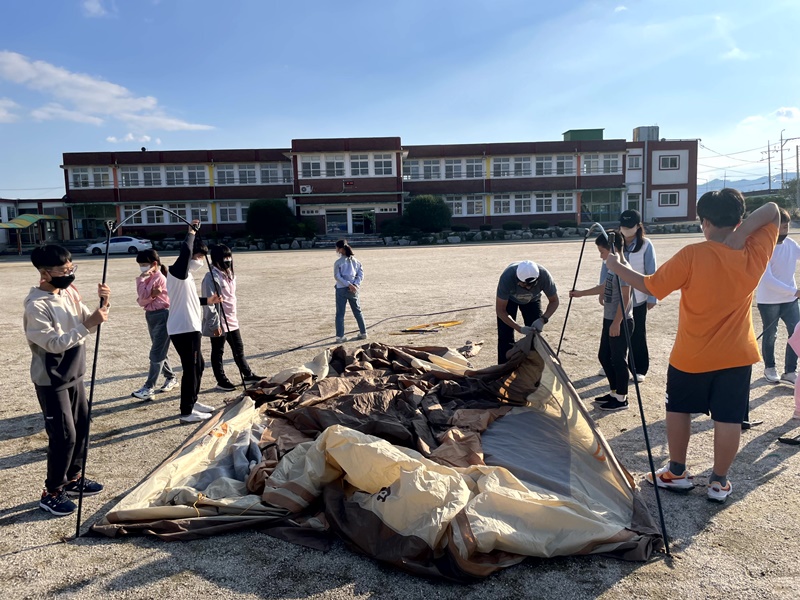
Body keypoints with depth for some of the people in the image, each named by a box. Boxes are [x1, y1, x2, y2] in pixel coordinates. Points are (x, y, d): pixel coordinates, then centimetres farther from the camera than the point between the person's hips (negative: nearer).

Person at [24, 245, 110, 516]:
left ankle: (73, 478, 33)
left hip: (73, 374, 8)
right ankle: (52, 493, 15)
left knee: (81, 426, 16)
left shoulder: (69, 293, 1)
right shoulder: (36, 306, -22)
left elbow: (88, 324, 4)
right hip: (51, 381, -8)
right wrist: (87, 324, -30)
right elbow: (55, 343, -26)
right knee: (64, 436, -3)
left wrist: (102, 304, -13)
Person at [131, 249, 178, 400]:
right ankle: (171, 377, 32)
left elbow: (143, 296, -20)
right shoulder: (148, 278, 11)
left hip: (162, 316, -10)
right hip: (151, 316, 10)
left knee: (156, 354, -8)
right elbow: (141, 301, 2)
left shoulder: (159, 278, -15)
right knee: (159, 352, 17)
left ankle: (149, 388, -8)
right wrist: (151, 294, -18)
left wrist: (141, 280, -11)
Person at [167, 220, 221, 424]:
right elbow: (185, 251, -31)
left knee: (198, 366, 18)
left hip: (190, 328, 10)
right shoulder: (177, 271, -13)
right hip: (182, 329, -10)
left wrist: (208, 300, 18)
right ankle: (186, 412, 4)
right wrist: (191, 232, -16)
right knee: (191, 368, -5)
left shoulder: (186, 275, 17)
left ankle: (192, 402, 32)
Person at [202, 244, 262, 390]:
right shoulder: (211, 277, -18)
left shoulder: (230, 275, 10)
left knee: (239, 349, 18)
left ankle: (247, 374, 31)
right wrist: (215, 324, -19)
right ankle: (222, 381, 18)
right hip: (219, 323, -8)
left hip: (232, 321, 8)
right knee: (218, 352, 7)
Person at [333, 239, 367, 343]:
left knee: (340, 313, 3)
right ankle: (363, 333, 21)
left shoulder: (338, 262, -8)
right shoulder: (355, 260, 6)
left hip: (341, 289, -4)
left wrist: (349, 285, -16)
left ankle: (340, 336, 2)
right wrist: (355, 284, -7)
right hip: (353, 289, 4)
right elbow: (361, 273, 2)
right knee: (357, 311, 16)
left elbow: (337, 276, -15)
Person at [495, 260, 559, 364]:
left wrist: (543, 319, -37)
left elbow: (554, 301, -20)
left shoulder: (544, 275, -37)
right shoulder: (507, 277, -42)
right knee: (505, 335, -11)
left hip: (532, 299, 2)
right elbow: (500, 310, -32)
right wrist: (519, 328, -42)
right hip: (509, 299, -2)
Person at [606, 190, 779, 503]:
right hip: (737, 356, 3)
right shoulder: (755, 253, -8)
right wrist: (742, 232, -13)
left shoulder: (692, 256, -19)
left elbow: (651, 286, -13)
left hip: (691, 356, -3)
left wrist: (618, 268, 0)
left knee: (678, 409, 15)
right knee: (728, 418, 10)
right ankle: (719, 481, 21)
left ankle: (676, 472, 25)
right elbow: (772, 211, 4)